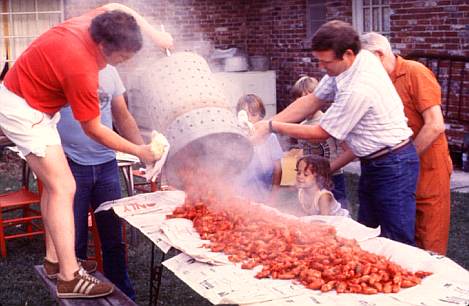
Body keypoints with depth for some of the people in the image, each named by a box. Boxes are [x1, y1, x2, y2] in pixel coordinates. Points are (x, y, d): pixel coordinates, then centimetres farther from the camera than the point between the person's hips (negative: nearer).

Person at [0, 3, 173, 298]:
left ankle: (55, 259, 21)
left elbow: (115, 7, 15)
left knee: (54, 183, 13)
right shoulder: (82, 71, -31)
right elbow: (94, 130, -18)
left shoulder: (89, 23, -9)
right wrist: (139, 151, -10)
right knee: (64, 187, -13)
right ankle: (70, 277, -12)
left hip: (27, 101, 10)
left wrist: (152, 33, 3)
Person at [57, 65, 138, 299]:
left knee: (114, 238, 10)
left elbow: (123, 117, 14)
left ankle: (124, 296, 23)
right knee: (75, 241, 4)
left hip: (106, 163, 4)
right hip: (71, 165, -4)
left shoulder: (109, 71, 9)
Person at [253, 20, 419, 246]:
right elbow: (312, 101, 4)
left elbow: (321, 133, -18)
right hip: (373, 164, 10)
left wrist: (274, 126, -8)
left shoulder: (359, 90, -29)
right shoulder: (344, 64, -2)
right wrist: (267, 124, -4)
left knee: (398, 243, -3)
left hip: (393, 167, -10)